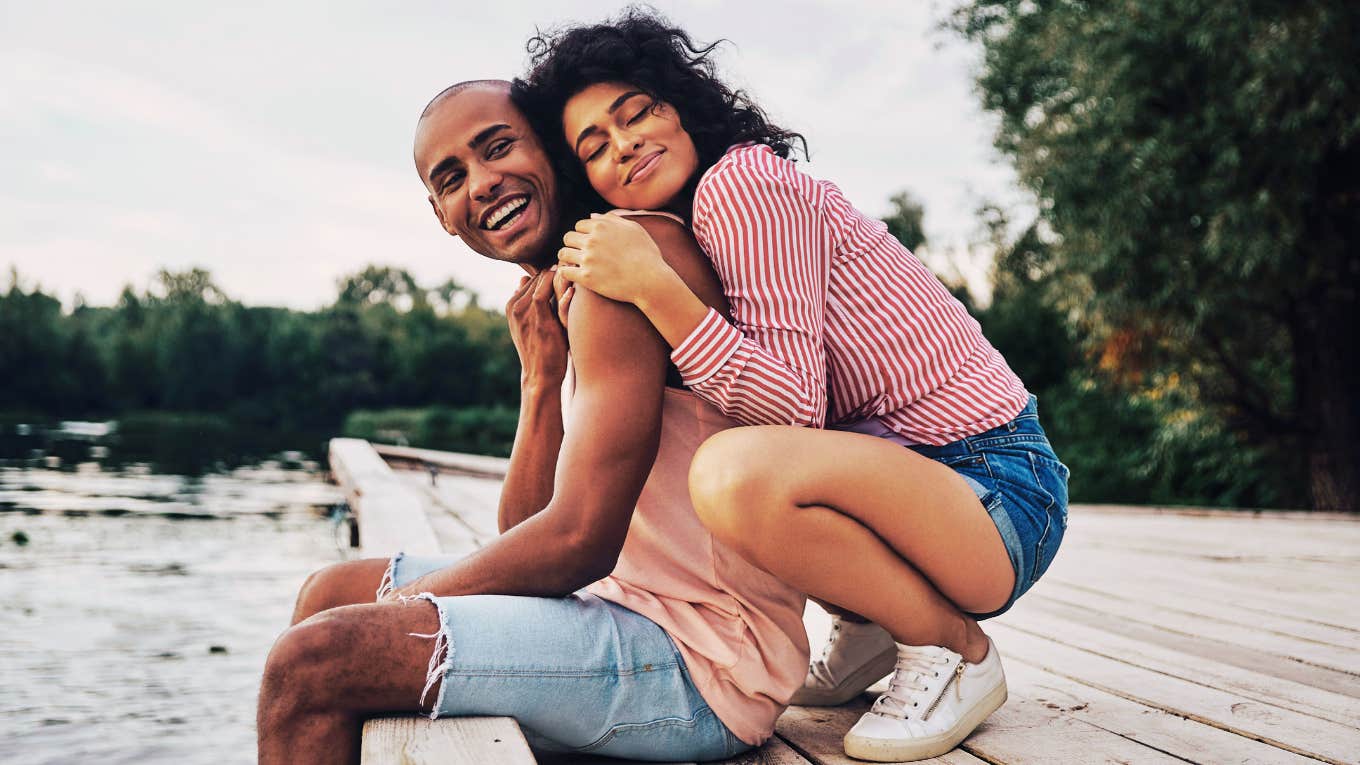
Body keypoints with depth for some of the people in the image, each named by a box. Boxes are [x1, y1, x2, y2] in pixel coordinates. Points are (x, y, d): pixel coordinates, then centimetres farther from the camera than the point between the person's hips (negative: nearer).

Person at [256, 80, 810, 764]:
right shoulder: (557, 304, 17)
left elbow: (577, 543, -20)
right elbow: (525, 538, 10)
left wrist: (414, 596, -4)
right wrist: (542, 377, -2)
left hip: (706, 663, -10)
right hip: (631, 601, 10)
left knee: (311, 662, -16)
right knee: (332, 593, 16)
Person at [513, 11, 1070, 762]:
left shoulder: (739, 181, -14)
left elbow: (794, 408, -22)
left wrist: (653, 286, -26)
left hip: (998, 490, -10)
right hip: (908, 466, 10)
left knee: (737, 472, -35)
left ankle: (954, 648, -8)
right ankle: (870, 627, 14)